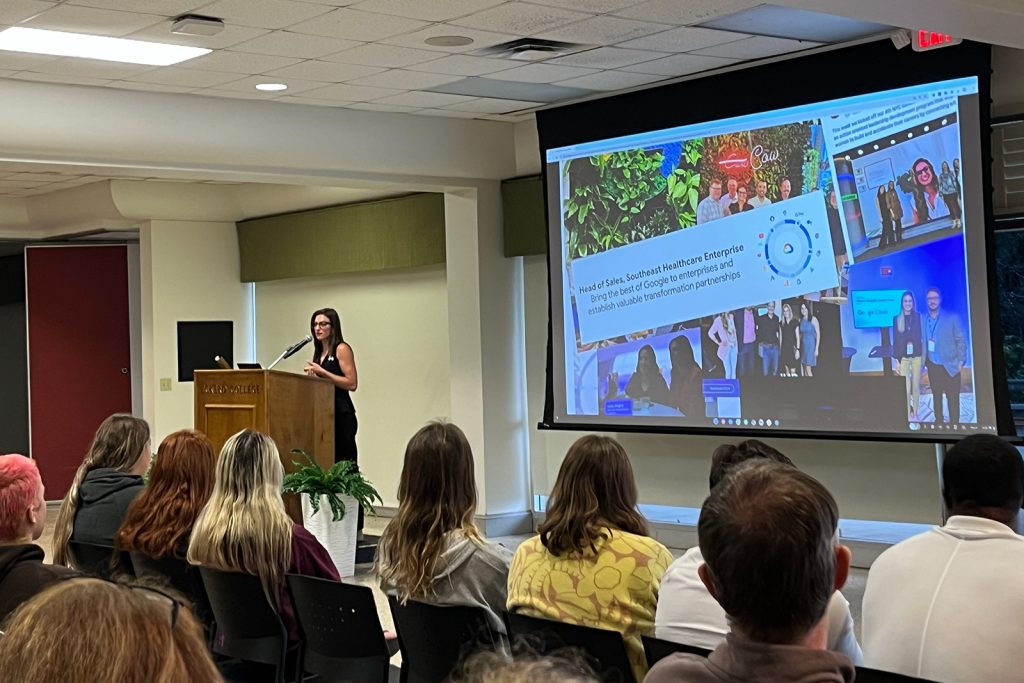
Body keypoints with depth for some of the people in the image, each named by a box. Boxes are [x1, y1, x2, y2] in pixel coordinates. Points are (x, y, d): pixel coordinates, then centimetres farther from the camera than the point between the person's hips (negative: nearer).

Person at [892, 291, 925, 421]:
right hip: (904, 357, -1)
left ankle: (915, 414, 15)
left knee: (916, 386, 5)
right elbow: (895, 341, 3)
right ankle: (908, 414, 5)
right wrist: (897, 359, -2)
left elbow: (922, 337, 3)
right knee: (906, 388, -4)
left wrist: (923, 357, -2)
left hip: (917, 356, 1)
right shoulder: (897, 319, 2)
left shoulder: (918, 317, 3)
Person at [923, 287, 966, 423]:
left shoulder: (952, 318, -3)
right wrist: (922, 361, 1)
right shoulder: (923, 319, 4)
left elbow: (960, 340, -3)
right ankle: (938, 422, 22)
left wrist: (961, 361, -9)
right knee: (936, 396, 12)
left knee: (953, 398, -2)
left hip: (950, 365, -3)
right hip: (932, 366, 3)